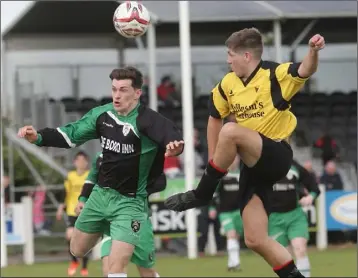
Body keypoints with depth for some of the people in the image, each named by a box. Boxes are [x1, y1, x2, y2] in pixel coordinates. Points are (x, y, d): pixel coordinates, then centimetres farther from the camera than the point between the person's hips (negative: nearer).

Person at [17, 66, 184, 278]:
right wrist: (38, 137, -10)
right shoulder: (102, 114, -5)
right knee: (78, 251, 22)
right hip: (101, 194, 6)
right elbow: (71, 135, 5)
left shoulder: (147, 120, -24)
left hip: (130, 202, -6)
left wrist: (175, 146, -64)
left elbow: (174, 138, -40)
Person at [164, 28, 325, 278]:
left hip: (277, 156, -7)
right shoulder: (228, 84, 6)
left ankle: (202, 194, -16)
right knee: (255, 240, 1)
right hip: (254, 164, 7)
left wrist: (313, 51, -52)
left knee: (230, 132, -32)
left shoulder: (275, 75, -12)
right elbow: (215, 118, 19)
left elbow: (306, 70, -31)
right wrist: (214, 161, 15)